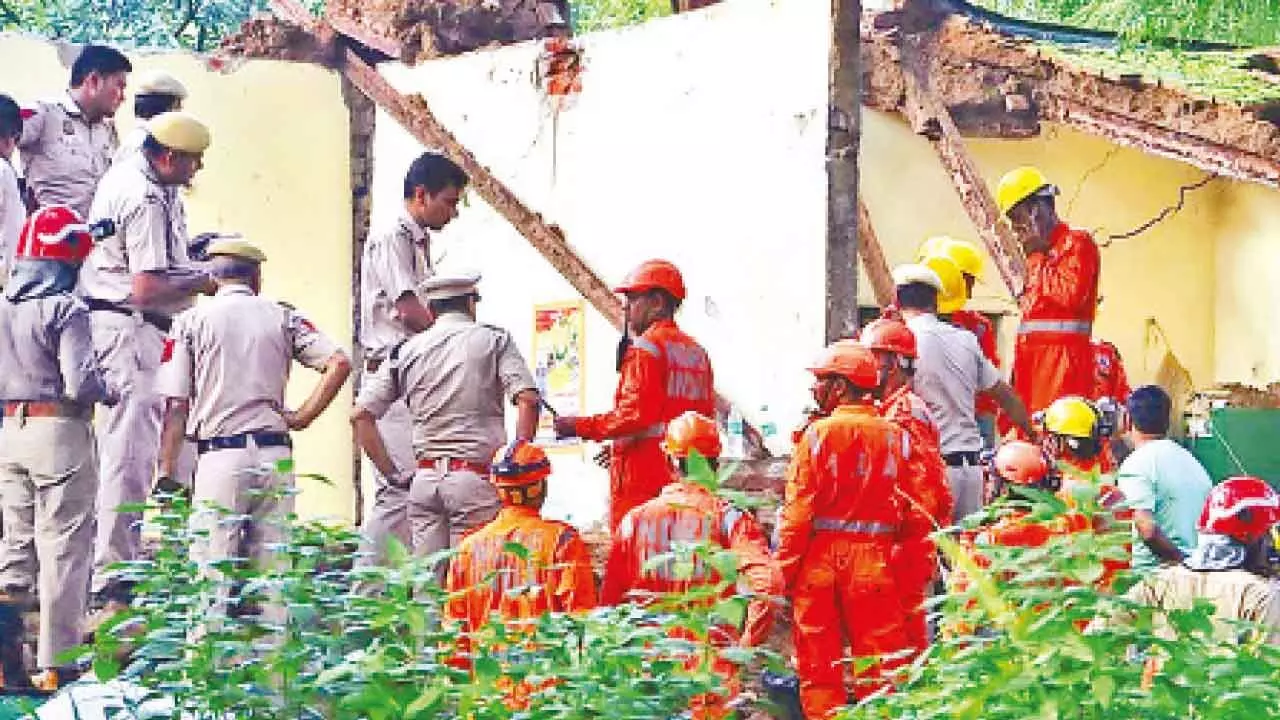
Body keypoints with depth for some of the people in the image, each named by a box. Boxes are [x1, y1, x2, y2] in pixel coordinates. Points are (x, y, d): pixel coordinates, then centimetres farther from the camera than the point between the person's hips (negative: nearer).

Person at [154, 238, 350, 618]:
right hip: (276, 454, 3)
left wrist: (166, 471, 0)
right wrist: (303, 416, 3)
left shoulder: (191, 321, 3)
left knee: (211, 571, -3)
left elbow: (177, 405, -2)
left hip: (220, 455, -3)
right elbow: (339, 363, -2)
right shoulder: (283, 316, 9)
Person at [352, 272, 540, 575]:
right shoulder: (494, 339, 3)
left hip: (424, 481, 3)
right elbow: (527, 400, -10)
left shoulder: (405, 351, 10)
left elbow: (361, 415, 7)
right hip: (476, 478, -3)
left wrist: (393, 474, 10)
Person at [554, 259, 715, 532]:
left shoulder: (645, 348, -9)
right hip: (686, 476, 9)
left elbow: (635, 415, -18)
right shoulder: (696, 351, 17)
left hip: (644, 479, -9)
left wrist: (580, 426, -10)